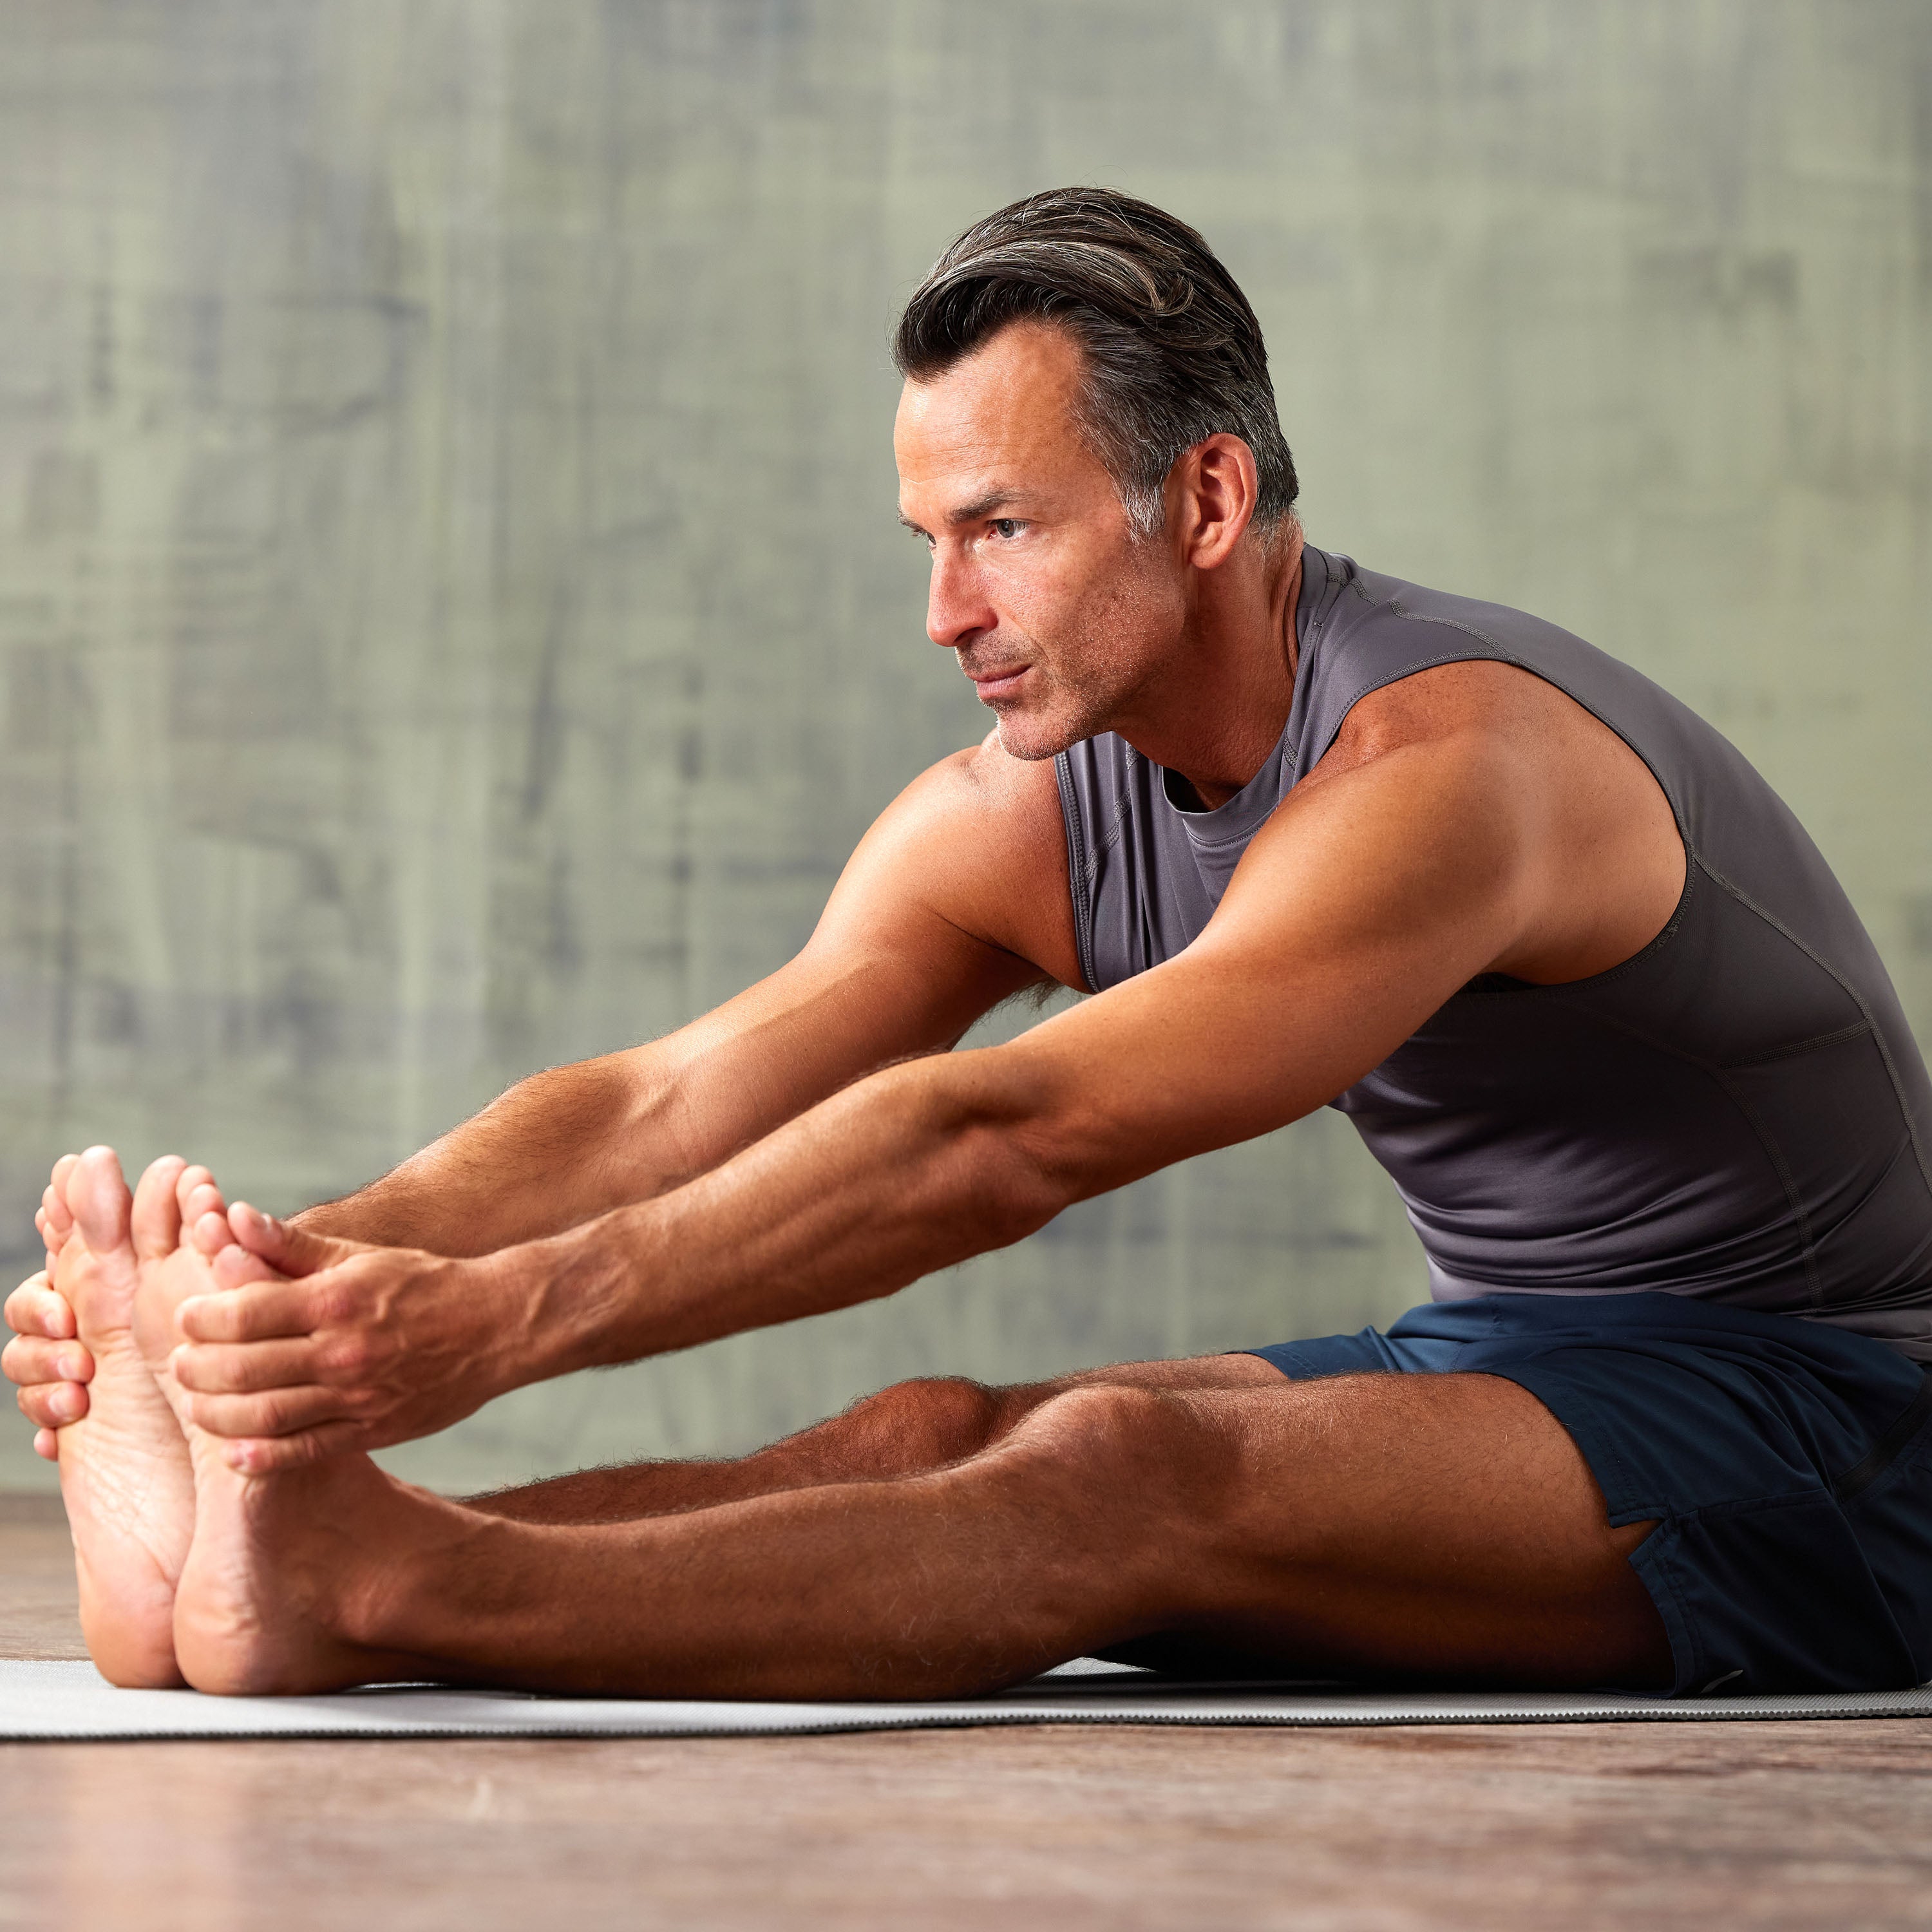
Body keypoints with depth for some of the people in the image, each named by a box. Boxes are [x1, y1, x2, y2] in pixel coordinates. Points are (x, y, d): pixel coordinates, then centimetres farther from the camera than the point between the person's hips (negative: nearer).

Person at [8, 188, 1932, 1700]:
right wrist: (307, 1267, -28)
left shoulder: (1438, 766, -26)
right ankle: (250, 1536, -33)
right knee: (930, 1439, -17)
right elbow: (658, 1105, -12)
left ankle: (368, 1589, -46)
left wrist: (504, 1317, -45)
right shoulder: (1017, 819, 0)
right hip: (1511, 1367, 8)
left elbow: (1000, 1144, -38)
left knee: (1123, 1472, -31)